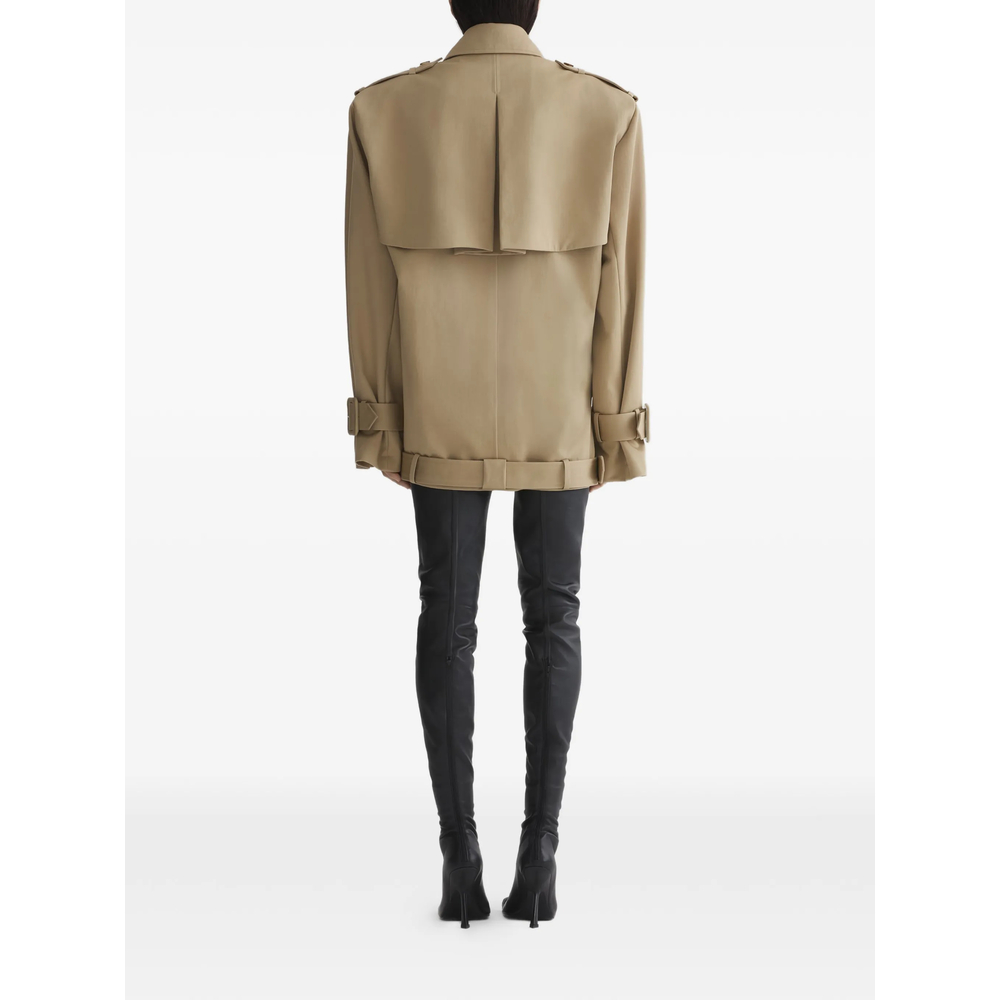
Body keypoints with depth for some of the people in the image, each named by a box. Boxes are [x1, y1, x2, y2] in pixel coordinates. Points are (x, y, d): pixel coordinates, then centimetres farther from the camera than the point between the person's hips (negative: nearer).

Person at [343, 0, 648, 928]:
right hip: (558, 409, 0)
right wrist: (617, 416, 1)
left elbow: (370, 274, -2)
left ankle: (458, 854, 7)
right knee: (552, 613, 9)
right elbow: (619, 274, -5)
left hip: (440, 409, 0)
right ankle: (540, 848, 7)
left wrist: (376, 411, 5)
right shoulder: (607, 110, -6)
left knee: (447, 615, 7)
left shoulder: (383, 110, -4)